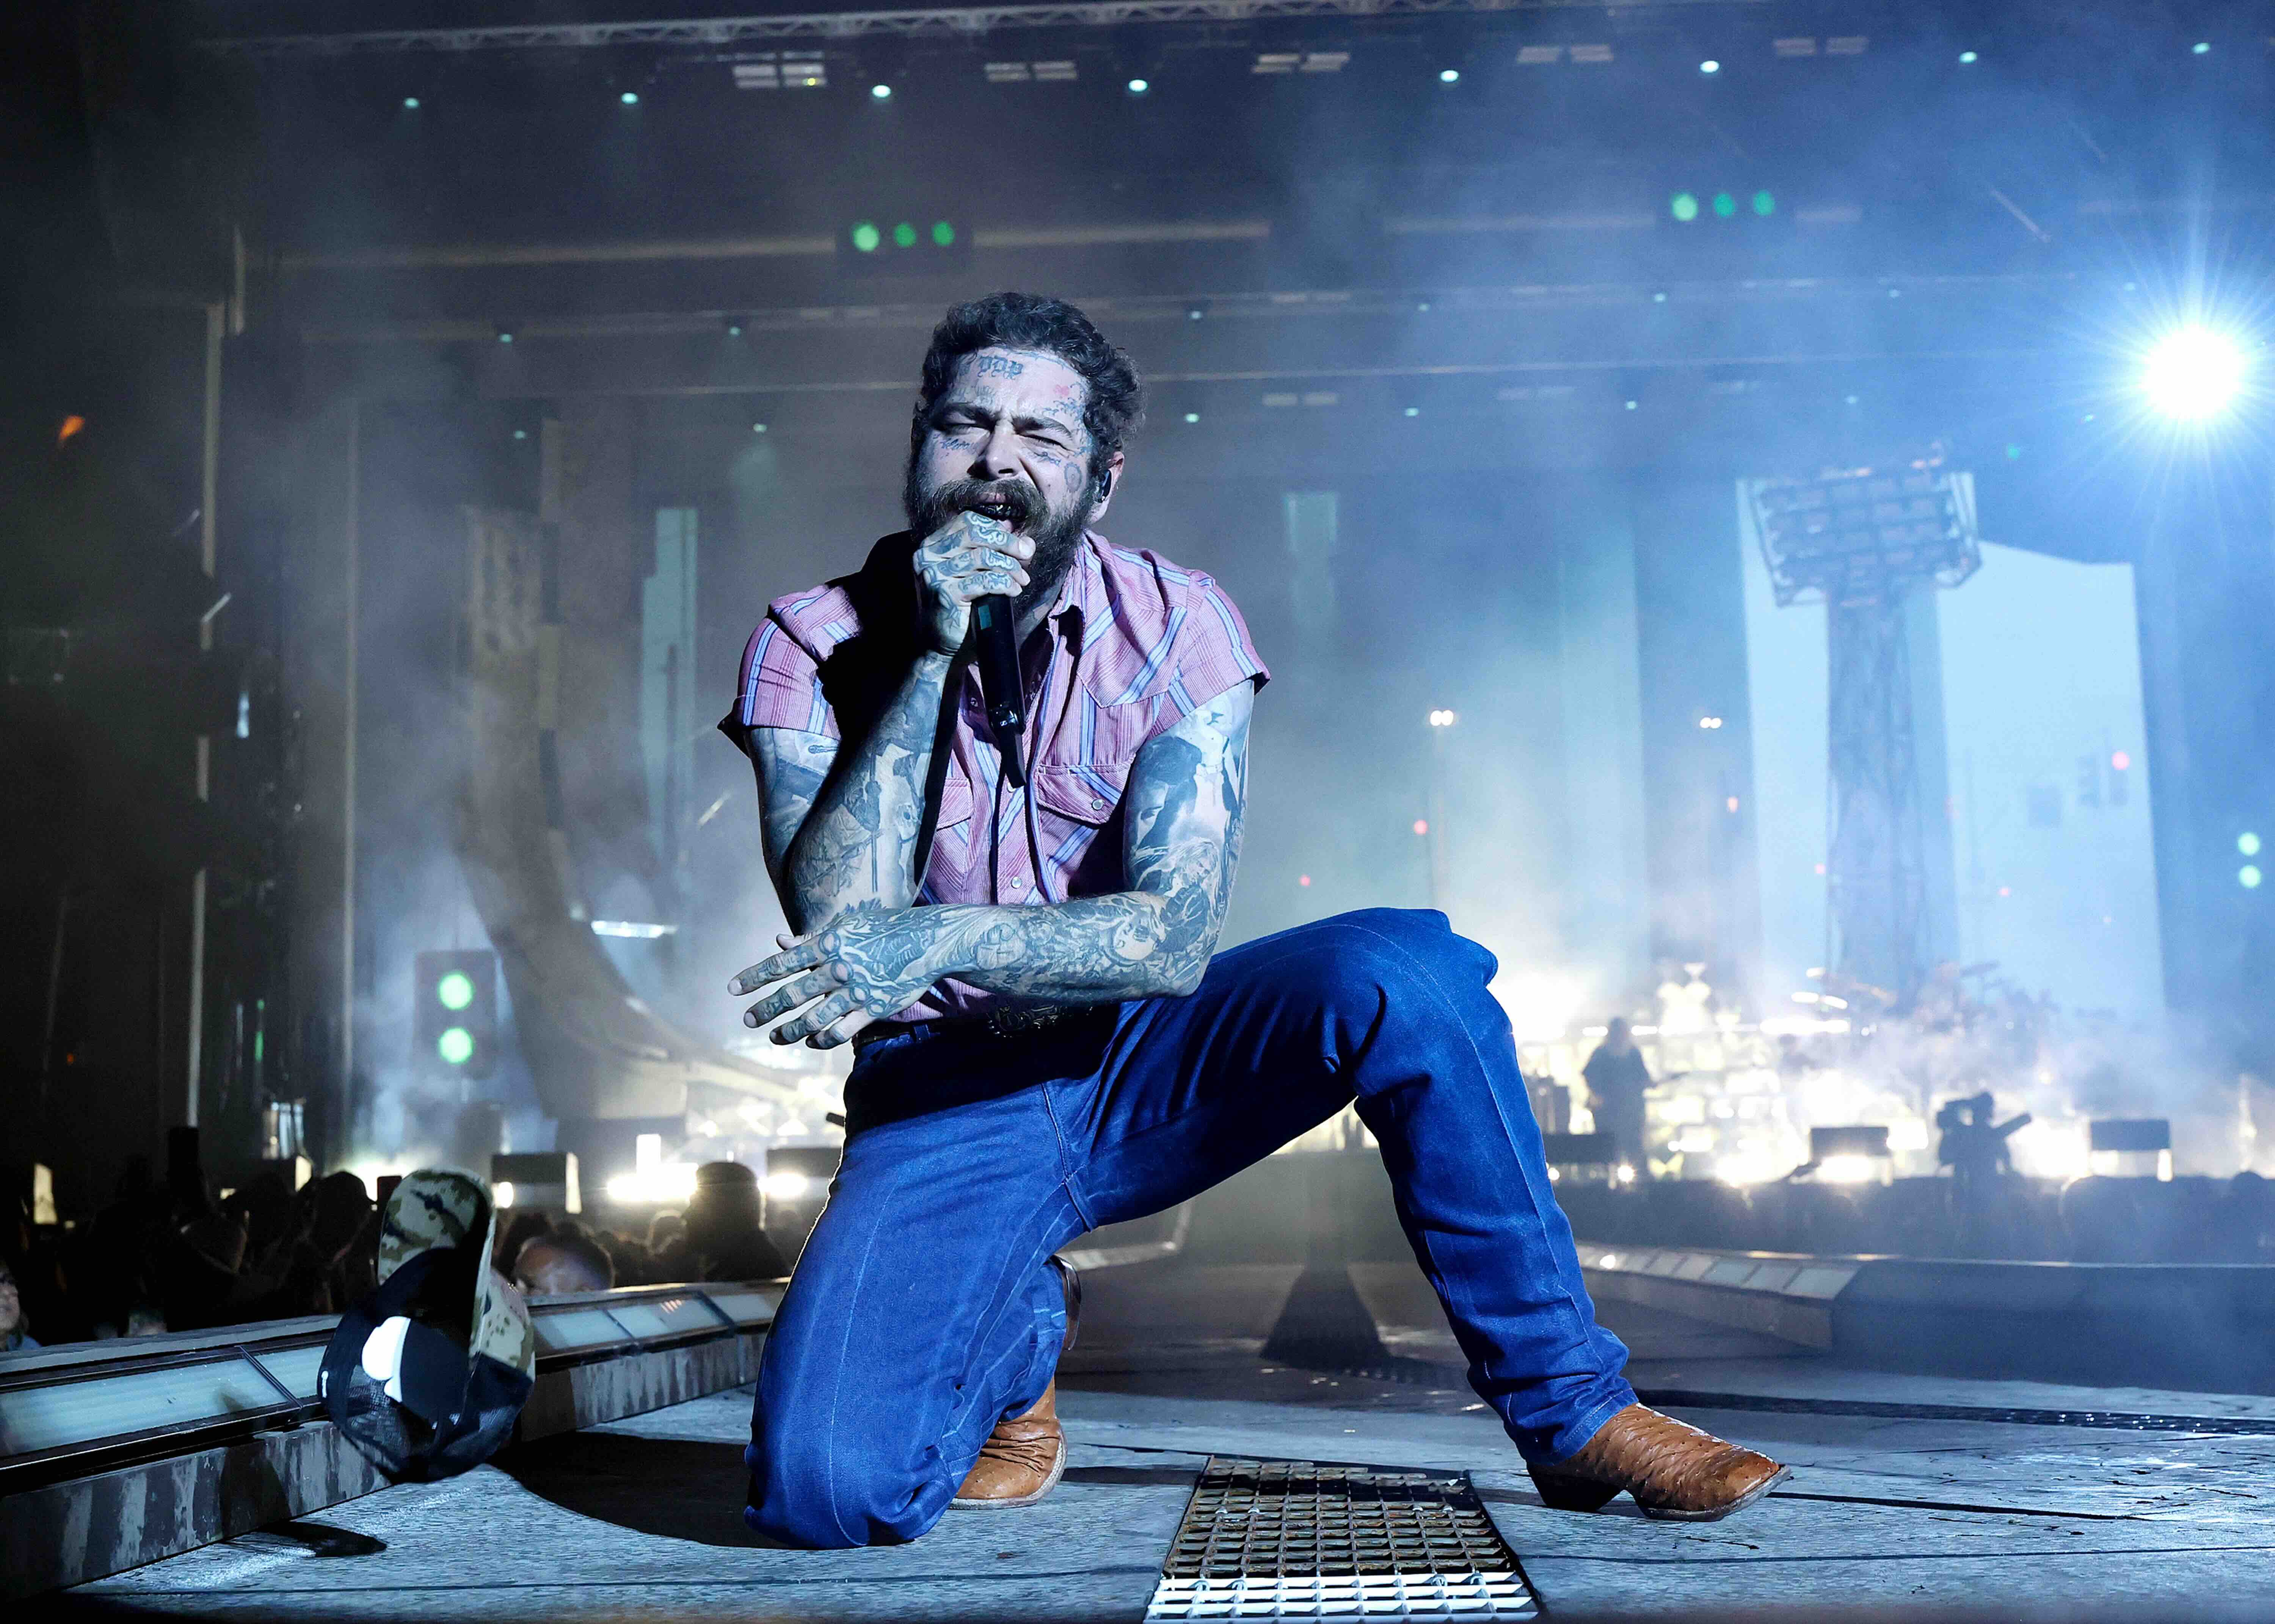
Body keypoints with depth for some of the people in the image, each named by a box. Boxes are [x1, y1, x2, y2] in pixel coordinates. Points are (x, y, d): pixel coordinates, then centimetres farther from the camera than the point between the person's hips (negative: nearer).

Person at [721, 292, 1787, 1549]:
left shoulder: (1174, 625, -8)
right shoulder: (813, 642, -7)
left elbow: (1175, 936, -20)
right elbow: (832, 924, -21)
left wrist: (934, 940, -36)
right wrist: (935, 659, -24)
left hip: (1139, 1068, 1)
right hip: (942, 1106, 0)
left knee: (1402, 971, -29)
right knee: (821, 1490, -24)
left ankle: (1573, 1411, -12)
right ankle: (1011, 1334, 11)